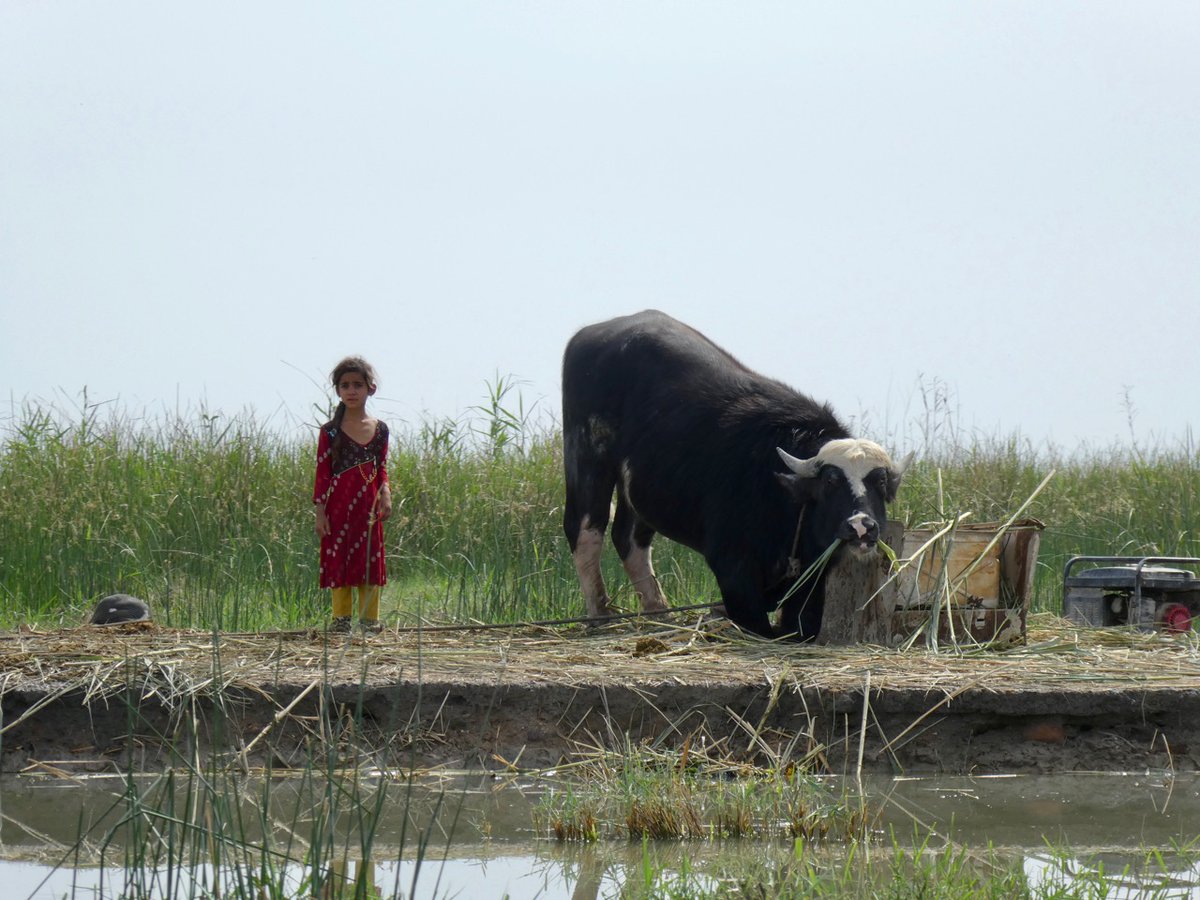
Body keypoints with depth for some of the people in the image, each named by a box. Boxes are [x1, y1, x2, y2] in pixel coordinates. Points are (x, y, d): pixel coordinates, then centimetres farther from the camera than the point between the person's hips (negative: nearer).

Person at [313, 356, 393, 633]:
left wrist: (385, 494, -6)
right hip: (339, 507, -2)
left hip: (369, 507, 2)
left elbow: (382, 468, 12)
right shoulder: (330, 431, -2)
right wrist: (320, 512, -6)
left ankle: (369, 619, 11)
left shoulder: (379, 430, 6)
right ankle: (341, 618, 7)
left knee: (370, 562, 5)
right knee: (339, 563, 0)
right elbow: (322, 473, -2)